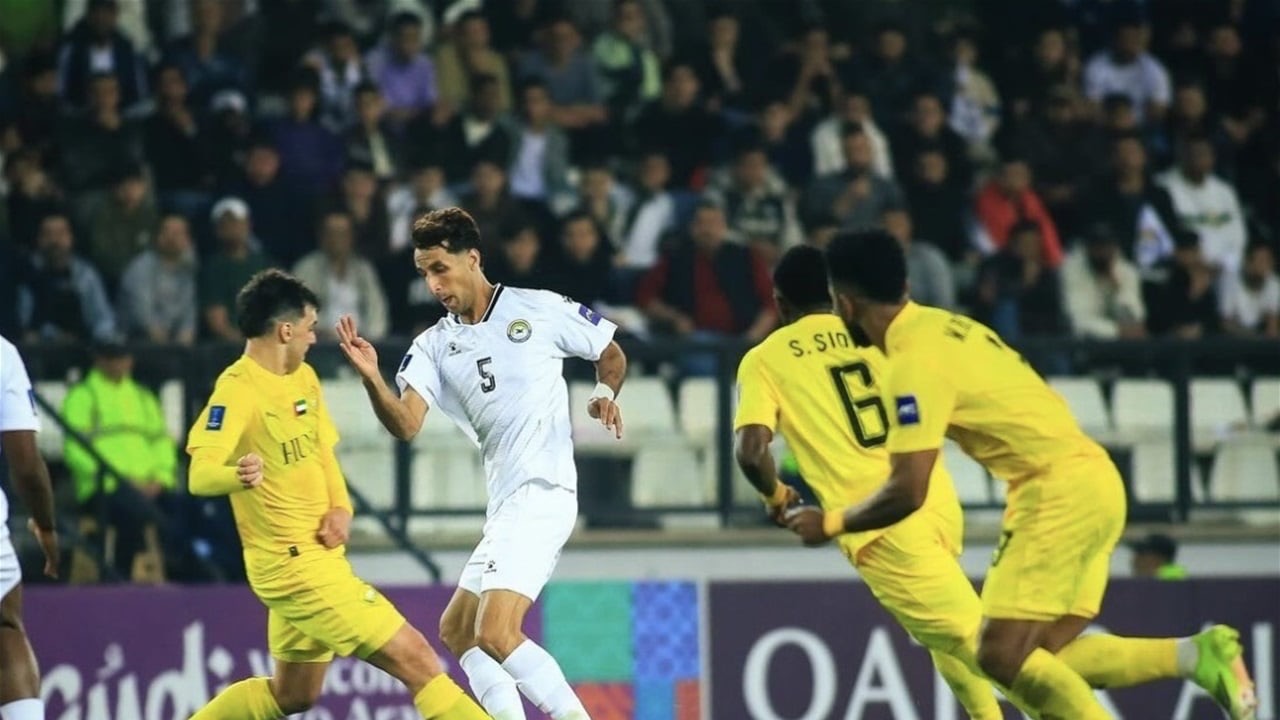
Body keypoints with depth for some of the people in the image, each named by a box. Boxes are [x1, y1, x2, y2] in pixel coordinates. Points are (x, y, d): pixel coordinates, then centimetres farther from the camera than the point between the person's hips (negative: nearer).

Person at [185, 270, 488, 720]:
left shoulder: (303, 378, 9)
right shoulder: (238, 391, -18)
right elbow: (200, 476, -29)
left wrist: (341, 507, -2)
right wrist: (238, 476, -52)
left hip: (318, 556, 10)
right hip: (296, 565, -10)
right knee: (417, 662, -11)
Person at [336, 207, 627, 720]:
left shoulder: (540, 310, -3)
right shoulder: (433, 346, 8)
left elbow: (611, 354, 11)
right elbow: (406, 425, -7)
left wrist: (604, 394, -10)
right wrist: (371, 377, -24)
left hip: (541, 494, -8)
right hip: (506, 505, 8)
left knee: (495, 634, -20)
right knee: (456, 629, 17)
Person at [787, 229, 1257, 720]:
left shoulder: (915, 362, -15)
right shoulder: (942, 326, 14)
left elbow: (908, 493, -17)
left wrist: (832, 524, -1)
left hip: (1062, 492, -9)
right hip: (1090, 481, 9)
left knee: (1002, 656, -10)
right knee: (1038, 658, 6)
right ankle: (1200, 654, -1)